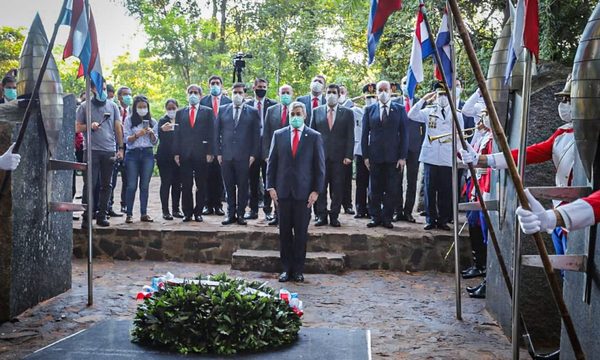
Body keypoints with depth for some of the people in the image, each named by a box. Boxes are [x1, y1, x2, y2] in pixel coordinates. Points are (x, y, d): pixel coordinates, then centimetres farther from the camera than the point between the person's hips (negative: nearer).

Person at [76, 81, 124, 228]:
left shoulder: (112, 106, 13)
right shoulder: (84, 106, 7)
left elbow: (118, 127, 13)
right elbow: (78, 128, 7)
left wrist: (120, 148, 7)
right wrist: (90, 126, -12)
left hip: (109, 151, 3)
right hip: (91, 150, -3)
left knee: (106, 185, 6)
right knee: (89, 185, -4)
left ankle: (102, 216, 13)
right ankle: (86, 217, 1)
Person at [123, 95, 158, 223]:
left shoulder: (152, 122, 11)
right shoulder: (129, 120, 5)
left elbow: (155, 142, 10)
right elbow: (127, 140, 0)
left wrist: (151, 133, -11)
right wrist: (137, 135, -18)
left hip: (148, 154, 2)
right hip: (132, 154, -2)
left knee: (145, 185, 2)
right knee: (131, 185, -5)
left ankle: (144, 214, 6)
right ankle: (129, 214, 0)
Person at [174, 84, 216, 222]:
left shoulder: (208, 112, 7)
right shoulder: (180, 113, 14)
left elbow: (211, 133, 2)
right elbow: (177, 134, 10)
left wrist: (210, 152, -7)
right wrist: (176, 153, 1)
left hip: (201, 154, -1)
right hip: (185, 154, 2)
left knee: (201, 186, 2)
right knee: (186, 186, 2)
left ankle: (198, 212, 10)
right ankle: (187, 213, 8)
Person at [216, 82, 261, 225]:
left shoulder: (253, 112, 5)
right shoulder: (223, 110, 10)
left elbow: (256, 135, 4)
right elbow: (217, 133, 11)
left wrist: (253, 154, -3)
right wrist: (218, 152, 4)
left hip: (244, 156, -2)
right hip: (226, 156, 2)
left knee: (243, 187, 2)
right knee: (229, 187, 6)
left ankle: (240, 214, 11)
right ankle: (231, 214, 13)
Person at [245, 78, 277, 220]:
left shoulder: (273, 105, 0)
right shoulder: (247, 105, 7)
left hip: (268, 146, -2)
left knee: (268, 180, 3)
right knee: (253, 181, 9)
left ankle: (268, 210, 11)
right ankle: (253, 210, 17)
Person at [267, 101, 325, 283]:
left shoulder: (314, 137, 2)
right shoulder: (278, 135, 8)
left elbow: (319, 166, 1)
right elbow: (272, 162, 8)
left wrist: (316, 191, -5)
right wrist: (271, 187, -1)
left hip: (304, 191, -2)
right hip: (283, 191, 2)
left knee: (301, 232, 4)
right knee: (285, 231, 6)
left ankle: (298, 269, 14)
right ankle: (286, 268, 15)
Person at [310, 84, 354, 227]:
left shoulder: (347, 113, 7)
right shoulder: (316, 112, 11)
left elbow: (350, 136, 3)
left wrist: (348, 155, -6)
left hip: (339, 156, -1)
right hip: (320, 155, 1)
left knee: (337, 188, 2)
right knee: (320, 187, 1)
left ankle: (334, 216, 10)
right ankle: (322, 215, 8)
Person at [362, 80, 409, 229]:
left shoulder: (400, 110, 6)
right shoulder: (369, 110, 8)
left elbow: (404, 134, 3)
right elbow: (365, 134, 7)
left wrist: (402, 156, -4)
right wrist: (365, 156, -1)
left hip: (393, 156, 0)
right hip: (375, 156, 1)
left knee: (391, 190, 2)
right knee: (375, 189, 5)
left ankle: (387, 218, 11)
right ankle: (375, 217, 14)